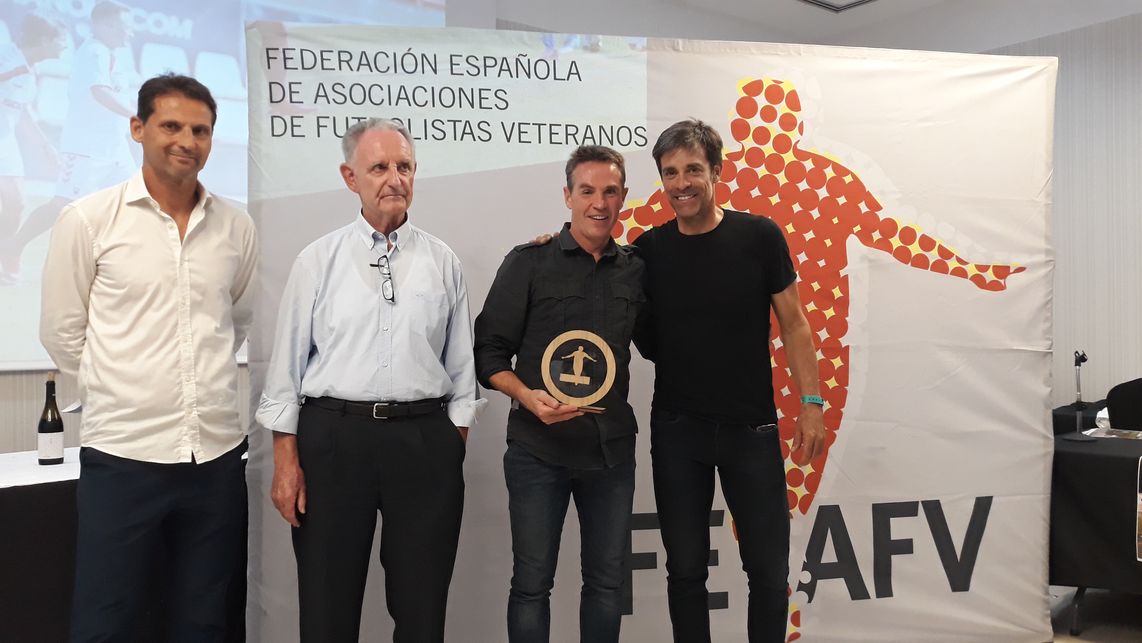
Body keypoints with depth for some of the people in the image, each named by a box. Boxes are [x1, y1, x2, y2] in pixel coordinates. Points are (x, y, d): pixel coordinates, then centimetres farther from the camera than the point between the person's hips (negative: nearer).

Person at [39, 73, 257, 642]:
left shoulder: (236, 227, 5)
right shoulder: (88, 220, -3)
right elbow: (61, 333, 4)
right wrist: (121, 391, 10)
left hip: (216, 452, 3)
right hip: (123, 452, -2)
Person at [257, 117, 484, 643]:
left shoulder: (442, 262, 6)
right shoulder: (318, 260, 2)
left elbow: (461, 365, 7)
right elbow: (288, 362, 2)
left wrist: (455, 450, 4)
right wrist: (286, 460, -2)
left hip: (423, 438, 1)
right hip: (334, 436, 0)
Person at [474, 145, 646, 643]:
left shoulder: (636, 271, 7)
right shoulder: (529, 263, -3)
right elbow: (489, 351, -4)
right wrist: (526, 395, -20)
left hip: (612, 448, 3)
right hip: (539, 448, -3)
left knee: (607, 580, 14)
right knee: (532, 582, 7)